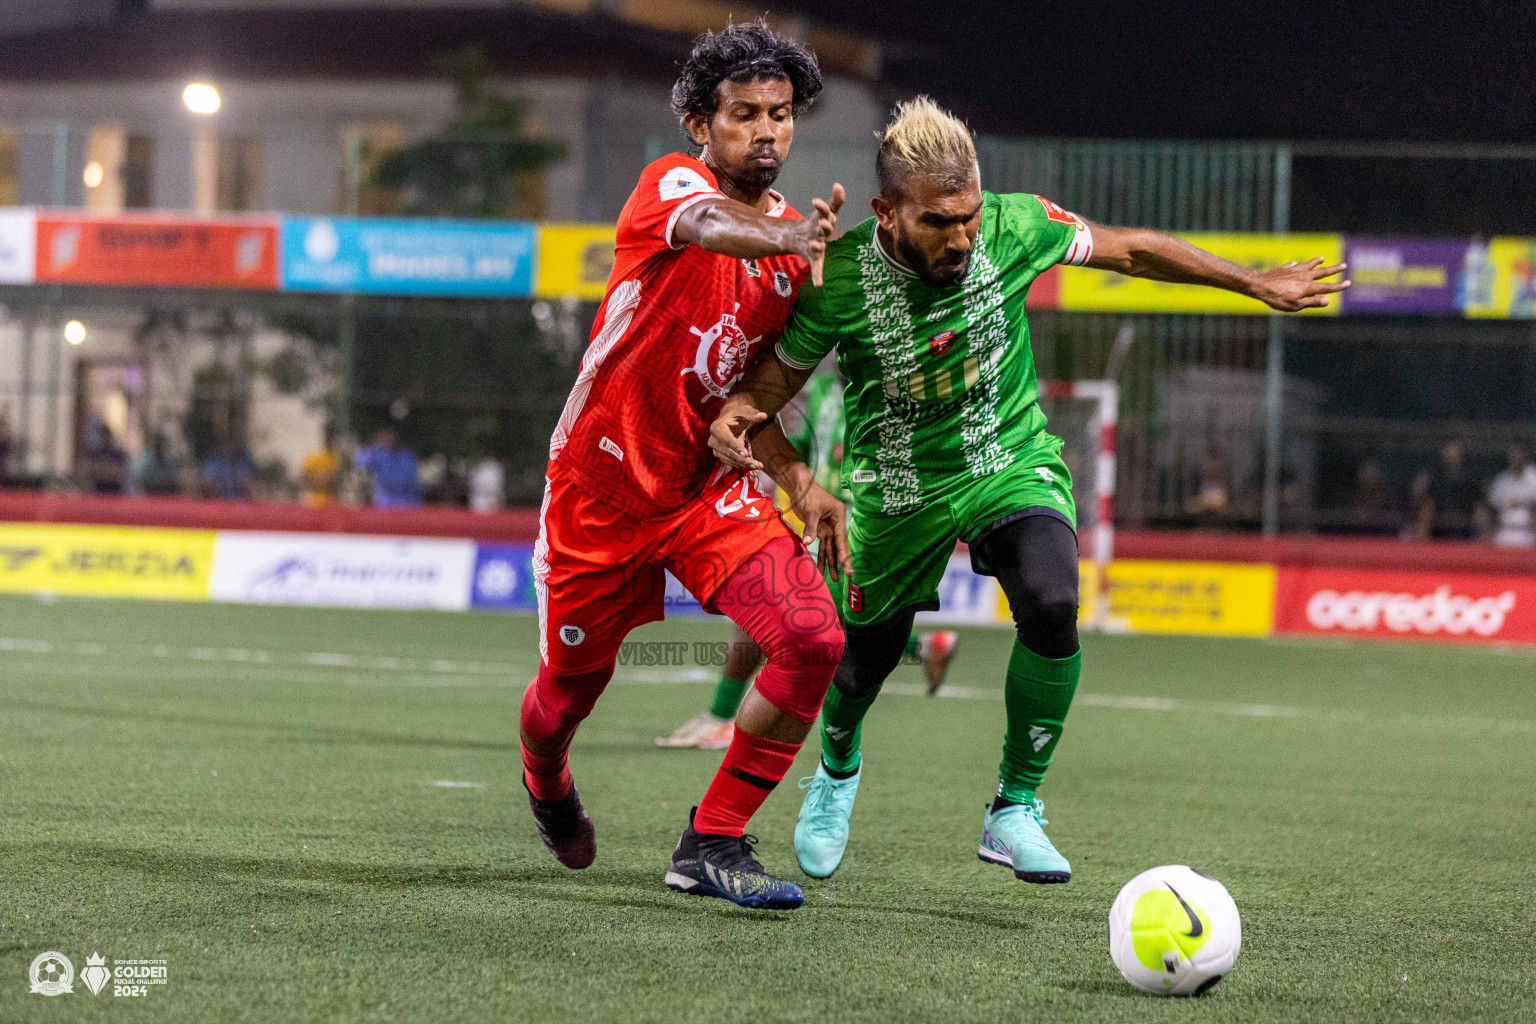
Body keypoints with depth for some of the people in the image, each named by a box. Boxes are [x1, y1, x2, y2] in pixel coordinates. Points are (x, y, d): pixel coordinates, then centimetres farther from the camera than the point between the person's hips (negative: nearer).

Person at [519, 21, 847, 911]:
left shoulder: (799, 247, 5)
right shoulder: (671, 184, -13)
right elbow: (710, 227, -40)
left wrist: (801, 484, -1)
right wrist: (792, 237, -62)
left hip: (711, 487, 4)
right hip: (601, 481, -4)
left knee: (814, 640, -19)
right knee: (572, 683, 11)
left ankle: (713, 844, -5)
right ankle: (547, 784, 50)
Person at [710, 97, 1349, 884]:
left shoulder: (1013, 228, -22)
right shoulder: (839, 278, -25)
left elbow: (1127, 250, -4)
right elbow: (776, 376, -8)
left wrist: (1258, 283, 3)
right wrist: (736, 416, -32)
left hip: (1013, 461, 0)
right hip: (897, 486, 0)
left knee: (1051, 607, -27)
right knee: (866, 654, 13)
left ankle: (1014, 812, -9)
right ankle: (838, 770, 52)